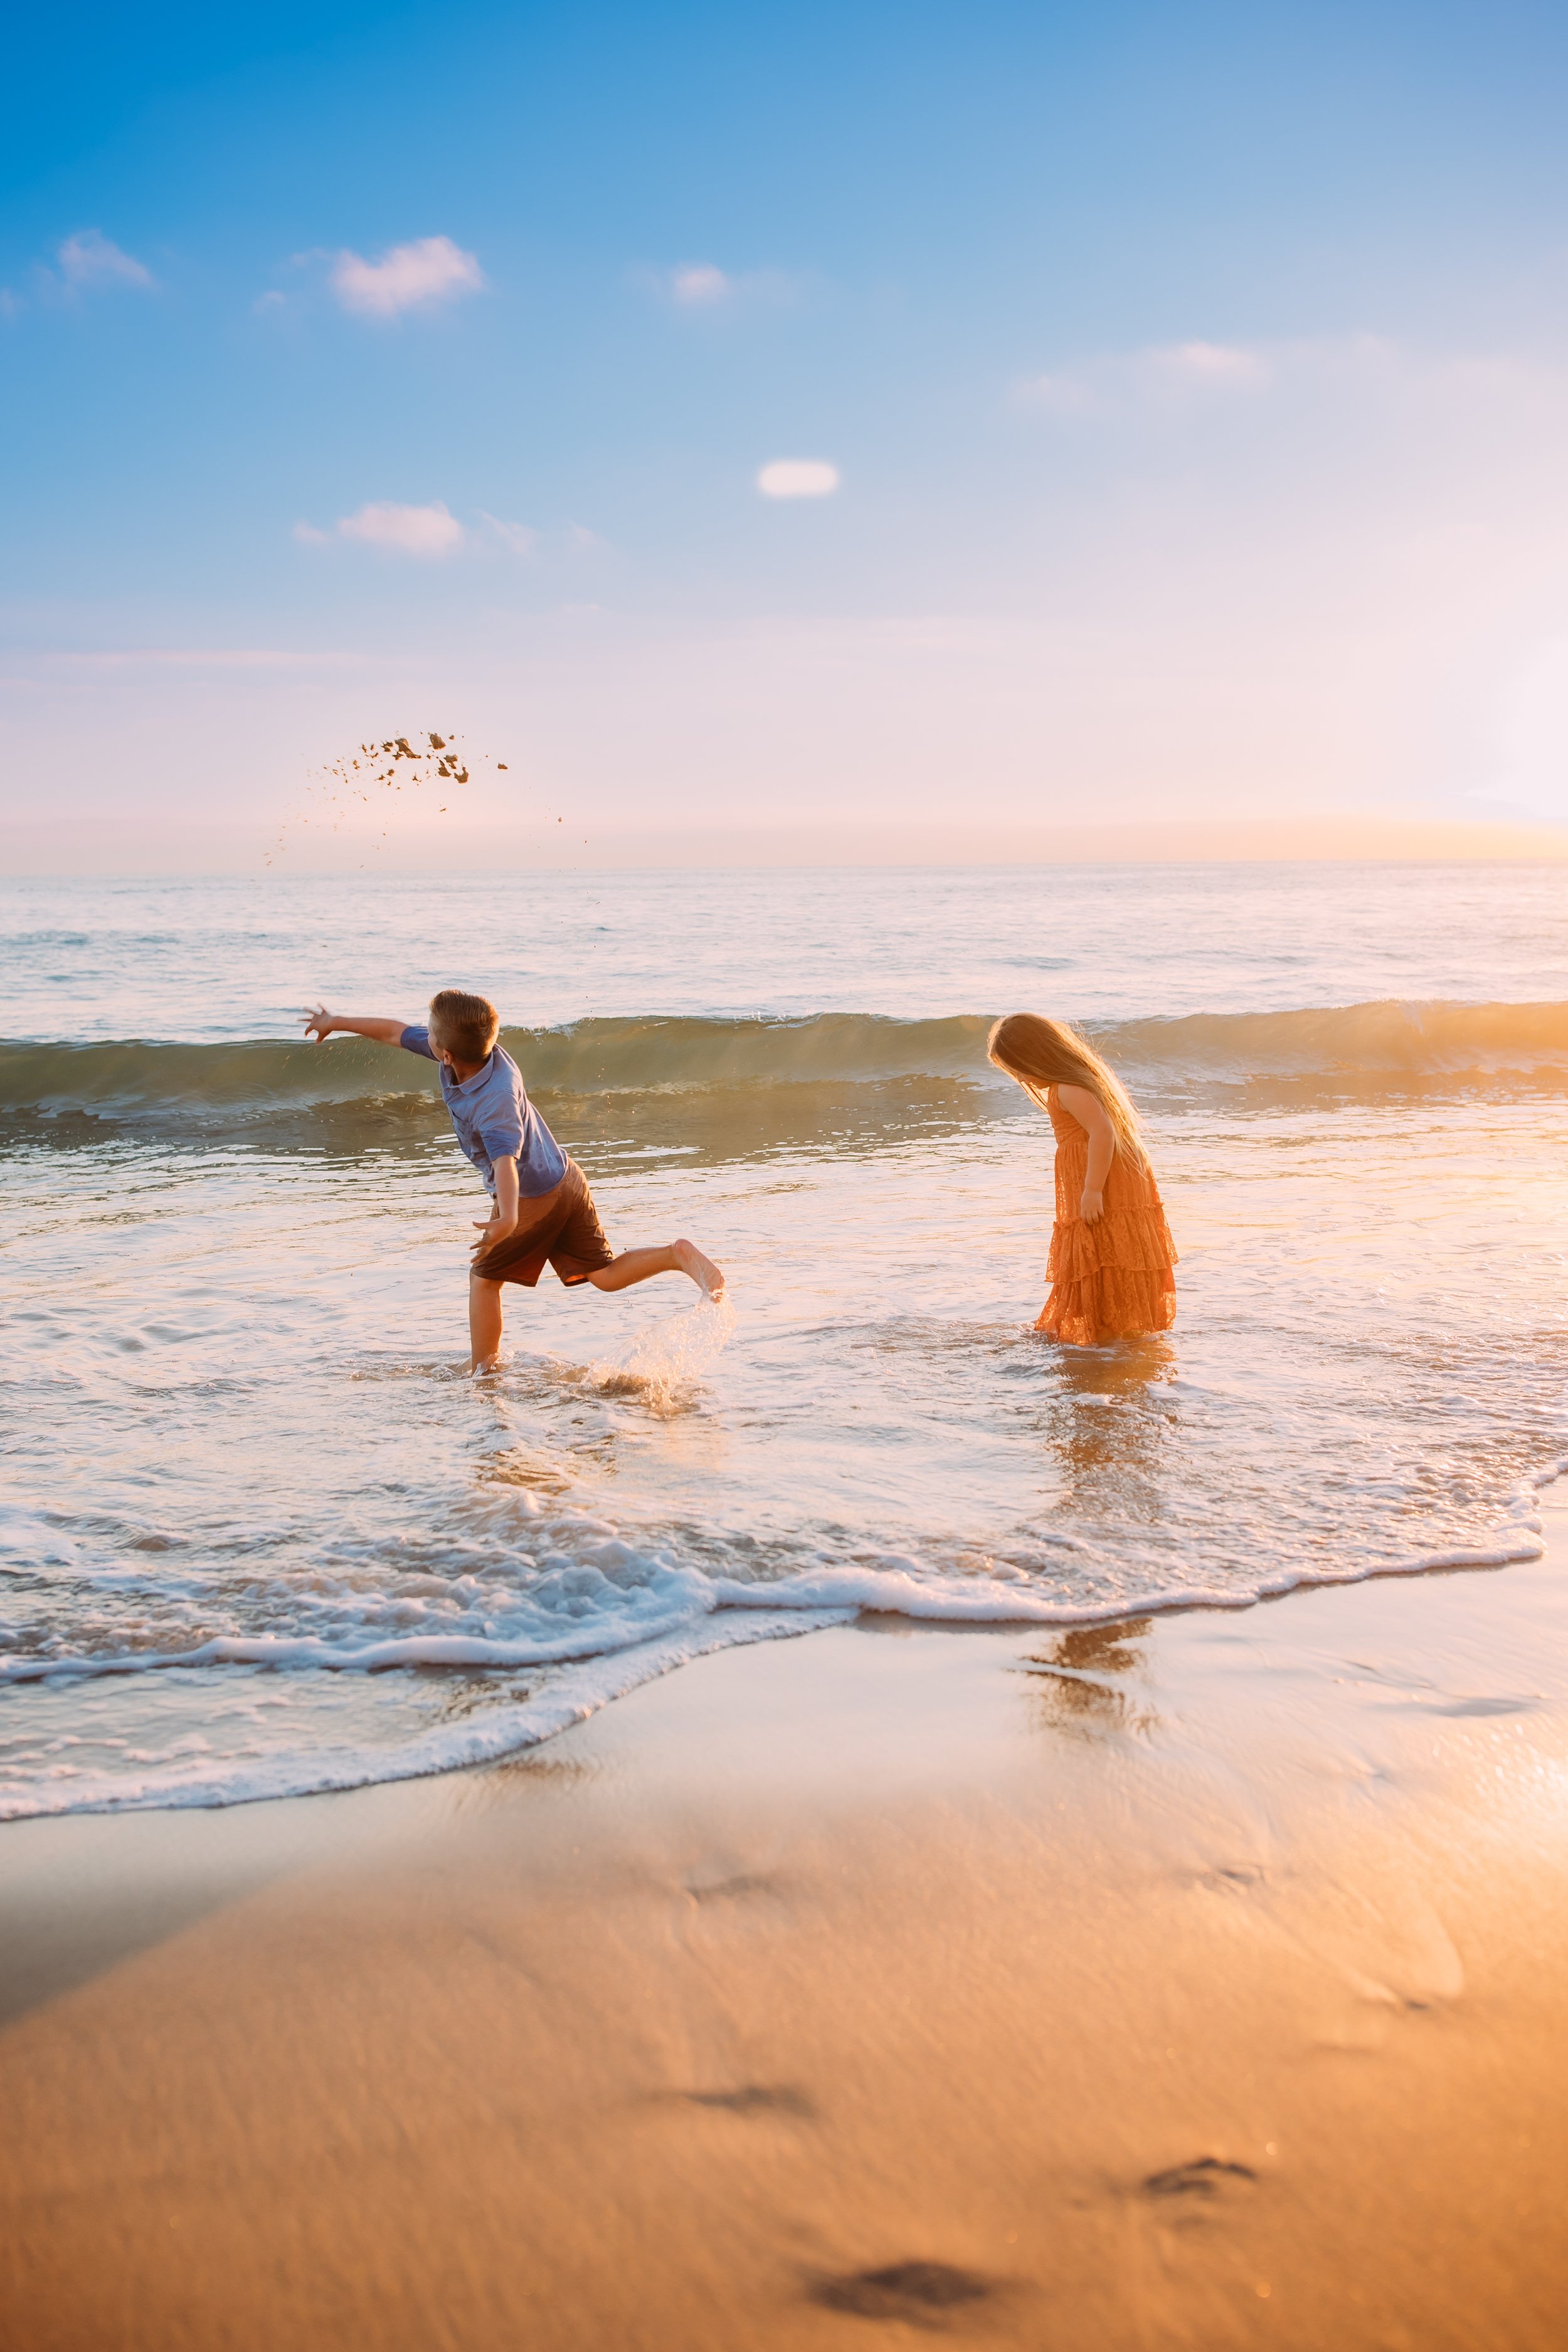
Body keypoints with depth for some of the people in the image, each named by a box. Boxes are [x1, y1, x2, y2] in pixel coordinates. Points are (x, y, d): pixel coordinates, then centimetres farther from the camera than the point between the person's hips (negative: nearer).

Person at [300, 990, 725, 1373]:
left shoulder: (495, 1101, -31)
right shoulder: (477, 1051, -7)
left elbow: (506, 1159, -47)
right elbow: (398, 1033, 6)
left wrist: (508, 1219, -62)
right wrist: (338, 1022, 17)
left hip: (532, 1199, -8)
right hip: (566, 1180, 8)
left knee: (484, 1278, 10)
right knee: (606, 1275, 7)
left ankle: (482, 1370, 17)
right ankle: (677, 1255, -13)